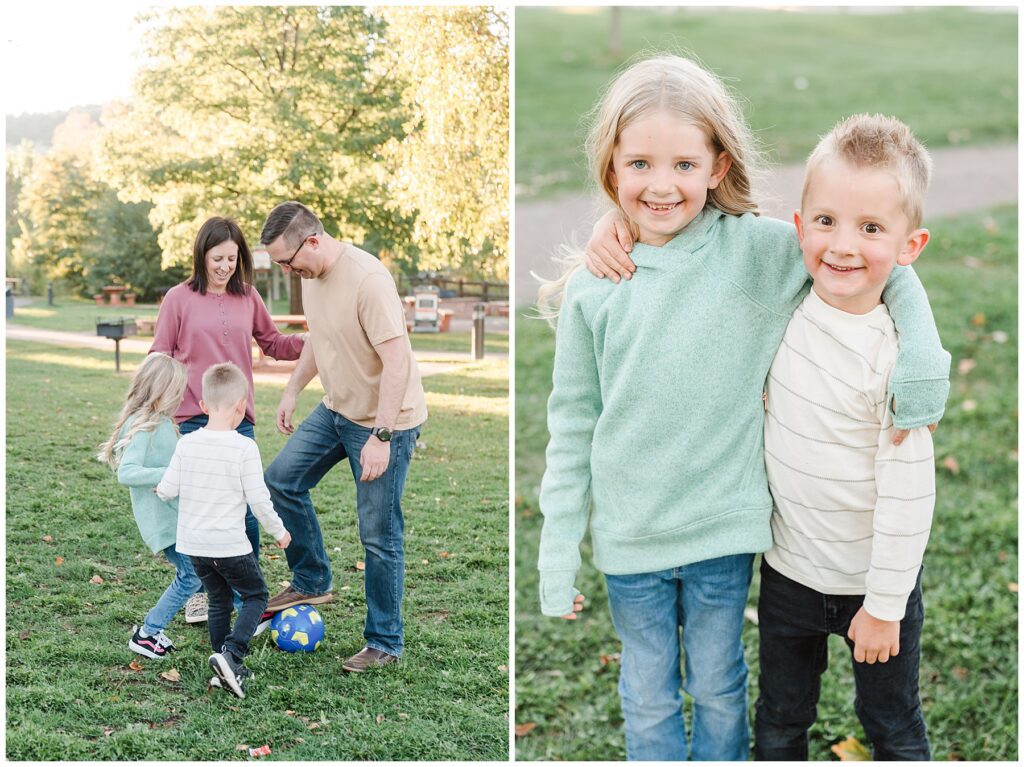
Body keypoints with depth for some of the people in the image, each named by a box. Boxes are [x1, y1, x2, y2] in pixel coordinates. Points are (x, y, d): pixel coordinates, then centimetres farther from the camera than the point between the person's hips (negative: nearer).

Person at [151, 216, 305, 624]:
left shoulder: (248, 298, 6)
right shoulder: (179, 299, -1)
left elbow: (273, 343, 15)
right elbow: (159, 357, 3)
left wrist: (307, 342, -3)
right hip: (193, 420, -2)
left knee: (245, 510, 2)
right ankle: (197, 591, 20)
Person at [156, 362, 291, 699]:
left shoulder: (186, 443, -3)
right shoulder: (244, 447, -15)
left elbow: (167, 490, -1)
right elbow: (258, 499, -13)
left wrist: (159, 487, 23)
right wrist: (278, 531, 3)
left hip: (193, 544, 5)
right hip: (230, 545, -5)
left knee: (219, 599, 20)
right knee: (256, 596, 12)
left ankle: (228, 667, 22)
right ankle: (231, 653, -8)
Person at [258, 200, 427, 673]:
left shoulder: (368, 280, -27)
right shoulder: (311, 275, 1)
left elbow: (397, 362, -28)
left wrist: (380, 437, -30)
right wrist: (291, 392, 20)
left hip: (385, 422, -9)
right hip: (337, 409, 9)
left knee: (379, 536, -3)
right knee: (281, 480, 13)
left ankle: (385, 642, 12)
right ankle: (311, 582, 29)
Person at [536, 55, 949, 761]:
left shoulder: (760, 251, -10)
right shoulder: (591, 288, -6)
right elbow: (572, 425, -1)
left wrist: (922, 369, -16)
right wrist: (558, 558, -1)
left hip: (725, 525, 0)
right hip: (628, 537, 1)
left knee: (719, 690, 19)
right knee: (649, 700, 16)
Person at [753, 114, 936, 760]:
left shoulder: (900, 356, -23)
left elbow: (908, 496, -19)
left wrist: (884, 606, -14)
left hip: (872, 580, -4)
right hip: (787, 568, 4)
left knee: (894, 729, 17)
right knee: (779, 725, 21)